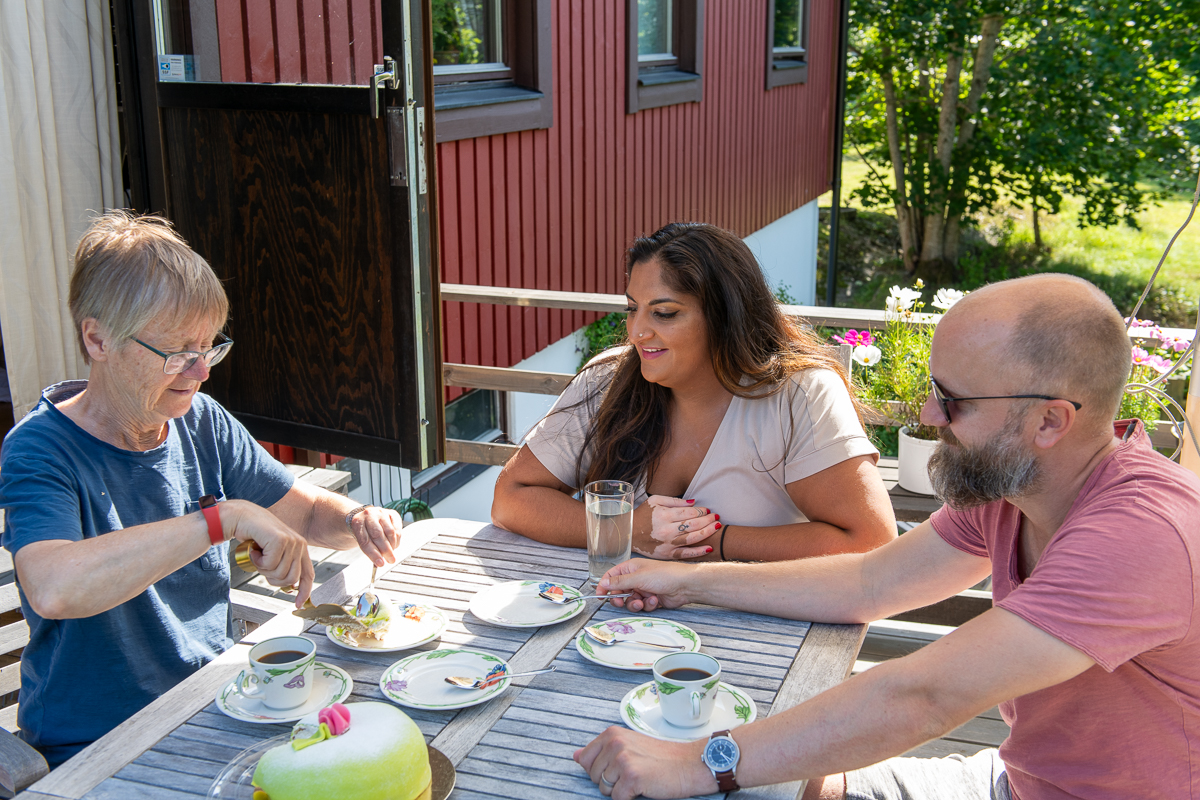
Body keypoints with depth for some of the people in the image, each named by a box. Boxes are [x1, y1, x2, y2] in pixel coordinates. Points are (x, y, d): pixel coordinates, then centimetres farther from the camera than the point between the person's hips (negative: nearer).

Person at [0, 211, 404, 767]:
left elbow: (307, 511, 12)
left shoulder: (202, 423, 1)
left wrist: (356, 521, -11)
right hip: (95, 749, -5)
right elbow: (53, 589, -36)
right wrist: (226, 518, -36)